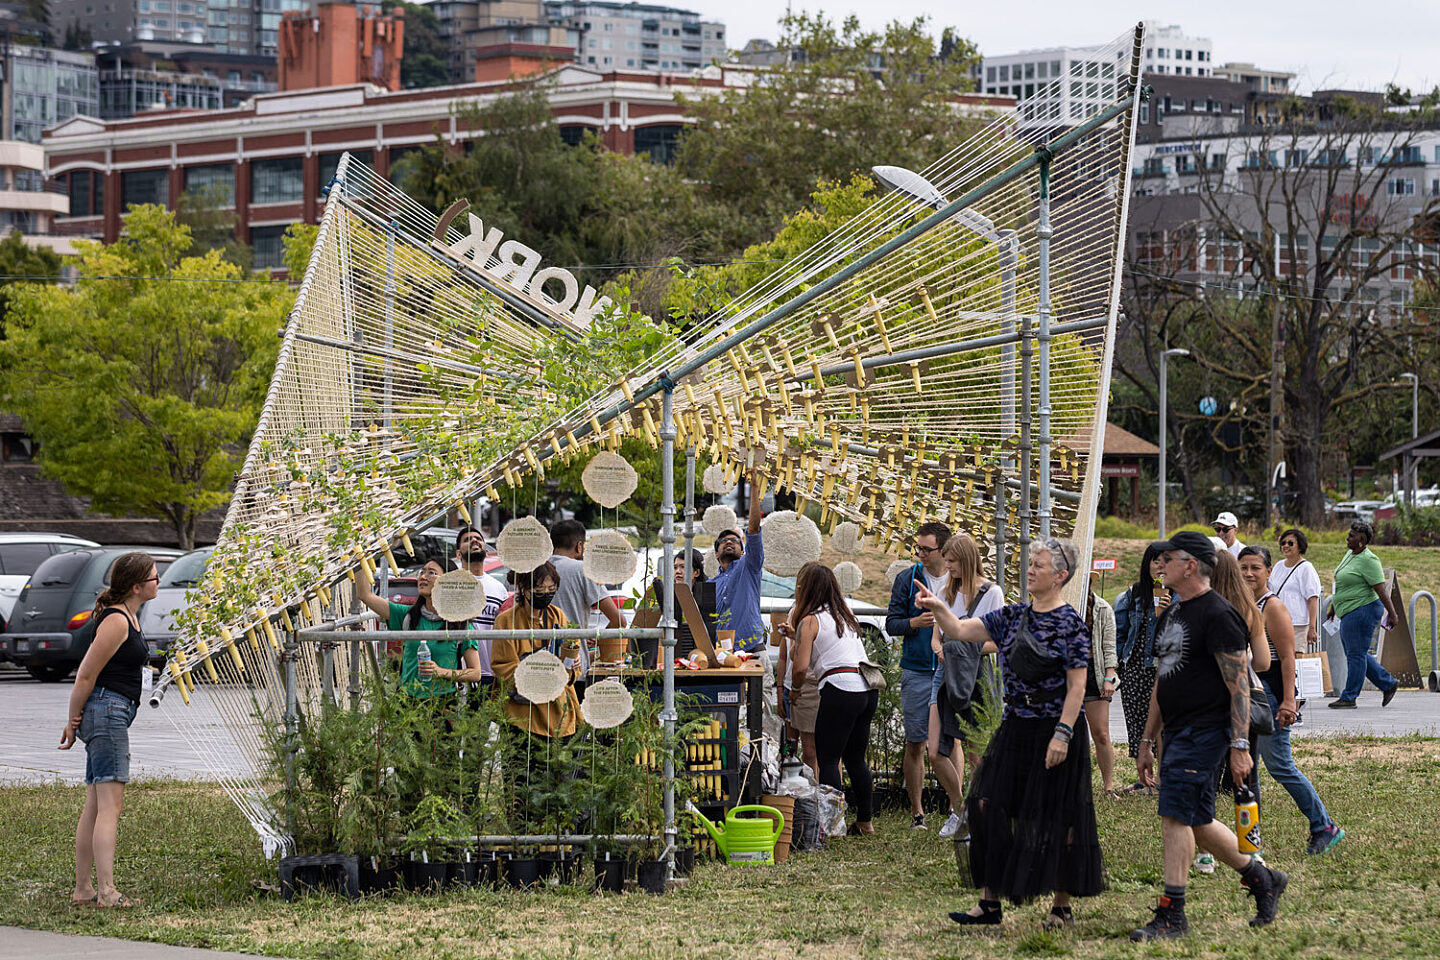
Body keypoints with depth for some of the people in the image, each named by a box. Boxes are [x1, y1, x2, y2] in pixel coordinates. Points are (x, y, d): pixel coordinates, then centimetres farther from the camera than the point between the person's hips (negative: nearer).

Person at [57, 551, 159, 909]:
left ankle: (83, 889, 15)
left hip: (112, 715, 10)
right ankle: (107, 891, -20)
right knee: (110, 805, -14)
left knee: (95, 806, 11)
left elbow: (89, 673, 22)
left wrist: (77, 720, 20)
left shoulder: (128, 617, 16)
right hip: (108, 710, -10)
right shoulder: (116, 621, -15)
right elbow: (86, 676, -14)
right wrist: (73, 721, -6)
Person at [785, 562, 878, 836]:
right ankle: (865, 821, 20)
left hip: (840, 688, -8)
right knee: (855, 758, 17)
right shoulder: (844, 614, 19)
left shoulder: (810, 621, -3)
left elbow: (801, 668, -10)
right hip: (868, 688, 8)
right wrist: (797, 635, 37)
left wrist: (797, 685, 11)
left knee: (827, 759, -2)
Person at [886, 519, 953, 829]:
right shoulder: (907, 580, 4)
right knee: (915, 743, 2)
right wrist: (915, 622, -16)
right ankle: (917, 811, 8)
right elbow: (891, 624, 3)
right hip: (917, 672, 0)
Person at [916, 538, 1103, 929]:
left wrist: (1062, 734, -18)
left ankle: (1062, 907, 12)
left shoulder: (1070, 624, -9)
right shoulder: (1012, 616, 9)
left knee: (1058, 819, 1)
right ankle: (989, 902, 3)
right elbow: (960, 630, 7)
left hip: (1055, 731, -6)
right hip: (1014, 731, 6)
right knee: (987, 805, -2)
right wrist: (937, 607, -12)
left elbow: (1077, 685, -12)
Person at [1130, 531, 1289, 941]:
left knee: (1175, 818, -13)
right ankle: (1263, 880, 26)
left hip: (1205, 733, -9)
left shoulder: (1218, 615, -12)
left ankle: (1172, 915, -10)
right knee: (1197, 823, 11)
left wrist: (1240, 746, -20)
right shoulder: (1171, 615, 17)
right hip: (1178, 733, 9)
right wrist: (1147, 741, 23)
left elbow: (1239, 686, -15)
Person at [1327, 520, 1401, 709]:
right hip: (1350, 612, 10)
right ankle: (1388, 684, 22)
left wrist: (1391, 613, -22)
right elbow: (1342, 585, 25)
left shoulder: (1368, 560, -15)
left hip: (1363, 610, -10)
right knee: (1356, 654, 14)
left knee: (1356, 654, -5)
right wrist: (1334, 607, 29)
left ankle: (1349, 698, 0)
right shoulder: (1350, 555, 14)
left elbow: (1381, 589, -19)